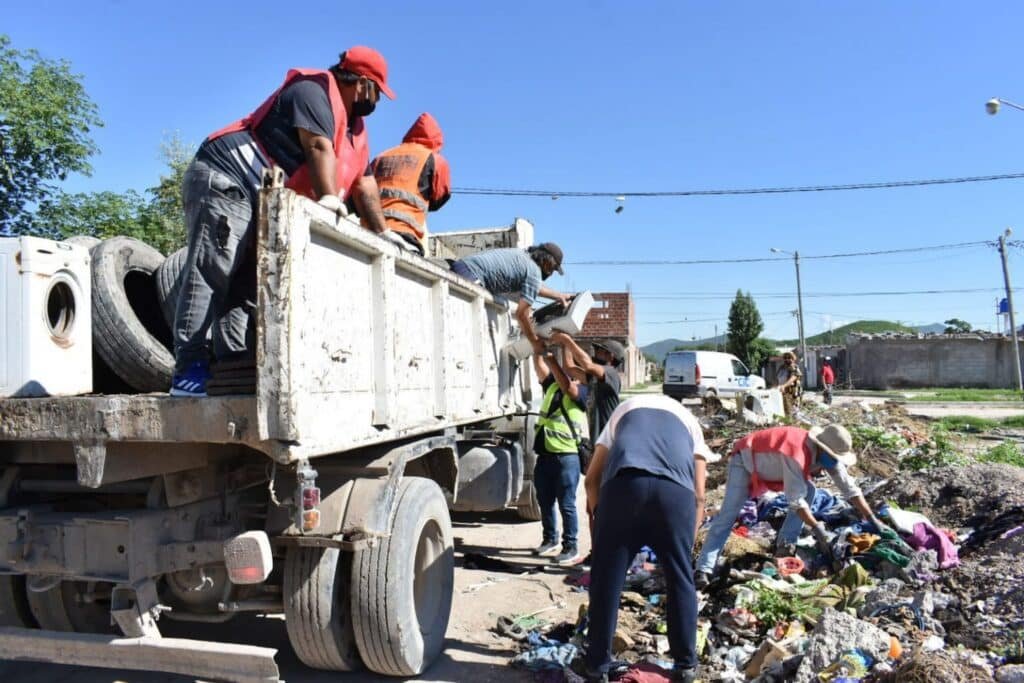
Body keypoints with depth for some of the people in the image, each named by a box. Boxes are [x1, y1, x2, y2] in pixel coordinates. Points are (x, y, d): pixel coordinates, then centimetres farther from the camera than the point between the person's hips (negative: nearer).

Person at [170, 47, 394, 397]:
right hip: (225, 179, -11)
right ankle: (189, 370, -20)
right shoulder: (314, 91, -9)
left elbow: (364, 184, 18)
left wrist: (383, 234, 14)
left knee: (246, 287, 3)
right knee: (211, 273, -17)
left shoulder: (354, 126, 20)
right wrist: (330, 201, -33)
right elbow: (319, 147, -24)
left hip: (261, 204, 11)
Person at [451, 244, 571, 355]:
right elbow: (521, 314, -6)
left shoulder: (523, 255, 23)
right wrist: (535, 343, 6)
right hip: (470, 274, -9)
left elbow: (530, 287, 42)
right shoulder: (534, 272, -3)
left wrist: (558, 296, 44)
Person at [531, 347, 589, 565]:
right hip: (544, 455, 7)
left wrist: (551, 357, -29)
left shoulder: (582, 391, -7)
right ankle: (550, 539, 32)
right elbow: (539, 366, 4)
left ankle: (571, 546, 11)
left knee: (566, 504, 1)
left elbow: (568, 388, -26)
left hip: (567, 456, -6)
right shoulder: (552, 385, 12)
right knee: (545, 501, 17)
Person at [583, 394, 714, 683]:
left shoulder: (623, 410, 38)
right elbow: (698, 494, 26)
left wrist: (598, 514, 33)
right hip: (675, 488, 1)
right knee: (680, 578, 18)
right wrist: (688, 541, 31)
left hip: (623, 483, 0)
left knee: (607, 579, 12)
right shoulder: (689, 420, 36)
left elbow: (592, 477, 27)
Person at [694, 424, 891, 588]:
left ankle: (784, 545, -2)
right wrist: (817, 528, -29)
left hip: (771, 463, 8)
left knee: (808, 490, -7)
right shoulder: (797, 454, -38)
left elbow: (850, 489, -6)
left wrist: (873, 520, -6)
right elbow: (795, 499, -35)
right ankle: (703, 570, -22)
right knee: (729, 513, -18)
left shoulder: (827, 454, -14)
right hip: (745, 461, -8)